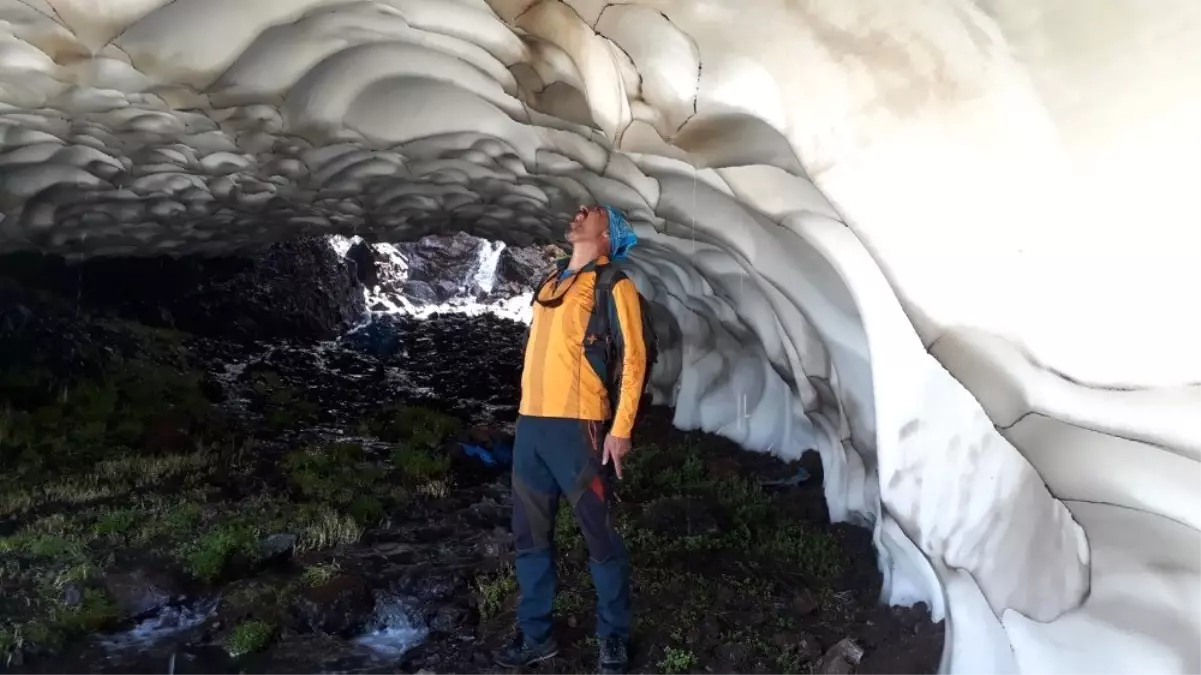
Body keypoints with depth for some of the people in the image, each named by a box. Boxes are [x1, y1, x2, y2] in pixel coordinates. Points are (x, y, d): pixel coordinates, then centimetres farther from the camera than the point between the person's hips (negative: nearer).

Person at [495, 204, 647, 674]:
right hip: (531, 424, 7)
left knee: (600, 538, 2)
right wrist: (528, 411, 18)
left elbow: (633, 357, -8)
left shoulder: (613, 284, -1)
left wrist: (620, 428, -14)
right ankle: (536, 634, 26)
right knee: (530, 537, 12)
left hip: (578, 425, -7)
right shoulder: (551, 282, 20)